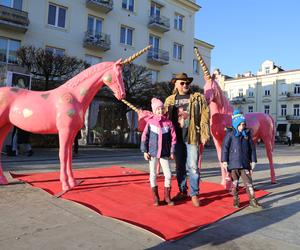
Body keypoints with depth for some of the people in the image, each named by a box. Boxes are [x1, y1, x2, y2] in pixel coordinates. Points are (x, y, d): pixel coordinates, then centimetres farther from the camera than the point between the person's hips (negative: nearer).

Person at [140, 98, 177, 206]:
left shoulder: (168, 123, -1)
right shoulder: (150, 122, -3)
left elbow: (173, 138, 2)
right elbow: (144, 137, -1)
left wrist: (172, 152, 0)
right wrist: (145, 151, -4)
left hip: (164, 153, 1)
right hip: (152, 153, 0)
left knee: (168, 174, 0)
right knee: (153, 175, 7)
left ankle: (167, 196, 18)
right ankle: (156, 197, 20)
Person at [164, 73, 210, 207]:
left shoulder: (198, 98, 4)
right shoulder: (170, 100, 11)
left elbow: (204, 116, -2)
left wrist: (204, 134, -10)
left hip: (192, 137, -3)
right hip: (177, 138, 3)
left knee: (193, 167, -3)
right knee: (180, 167, 11)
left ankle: (194, 194, 9)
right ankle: (182, 192, 25)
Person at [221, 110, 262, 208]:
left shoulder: (247, 133, 7)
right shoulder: (230, 133, -5)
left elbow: (252, 147, 12)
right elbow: (225, 147, -6)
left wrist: (253, 160, 10)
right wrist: (224, 161, -9)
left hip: (245, 162, 3)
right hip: (233, 162, -3)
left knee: (248, 181, 2)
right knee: (235, 182, 6)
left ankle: (252, 200, 9)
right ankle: (236, 200, 19)